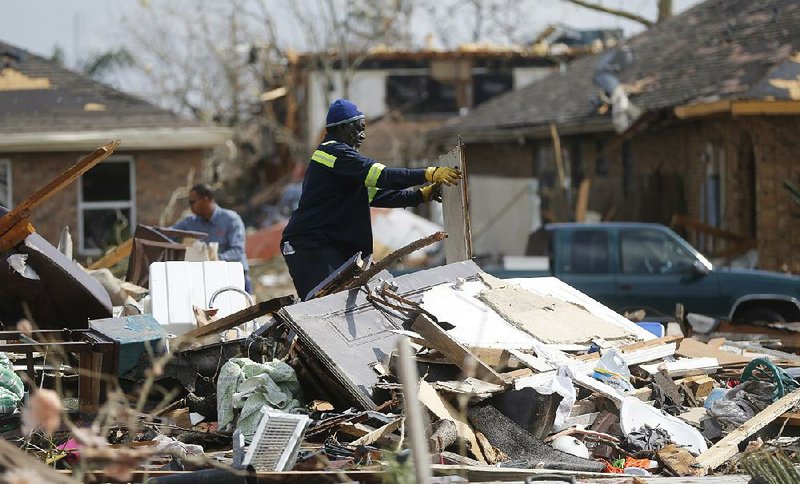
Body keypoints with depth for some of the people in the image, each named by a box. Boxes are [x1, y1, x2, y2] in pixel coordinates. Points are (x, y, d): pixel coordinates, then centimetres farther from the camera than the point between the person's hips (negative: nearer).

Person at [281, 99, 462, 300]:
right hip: (309, 246, -11)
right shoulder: (334, 151, -8)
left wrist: (422, 194, 14)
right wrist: (429, 174, -21)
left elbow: (377, 195, 23)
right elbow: (382, 176, -19)